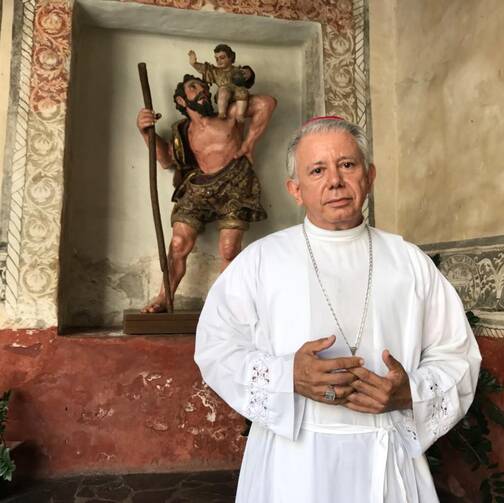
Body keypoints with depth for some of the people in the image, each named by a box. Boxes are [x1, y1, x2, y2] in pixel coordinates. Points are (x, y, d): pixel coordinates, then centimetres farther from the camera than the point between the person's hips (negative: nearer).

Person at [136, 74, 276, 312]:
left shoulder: (227, 113, 5)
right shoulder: (182, 131, 15)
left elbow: (267, 103, 0)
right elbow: (167, 160, 13)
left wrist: (248, 144, -2)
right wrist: (147, 132, 0)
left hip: (233, 186, -3)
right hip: (198, 188, 3)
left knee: (229, 250, -11)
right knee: (179, 243, -9)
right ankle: (163, 298, 4)